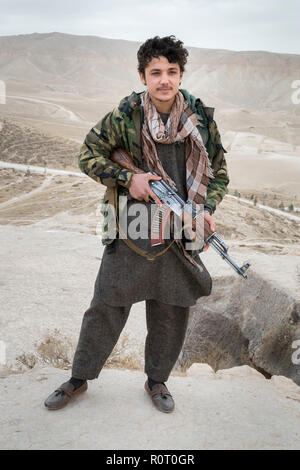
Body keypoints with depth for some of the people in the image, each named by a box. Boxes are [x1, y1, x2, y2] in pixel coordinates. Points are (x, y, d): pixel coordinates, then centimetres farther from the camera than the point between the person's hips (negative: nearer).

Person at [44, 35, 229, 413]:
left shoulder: (201, 118, 0)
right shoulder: (124, 116, -8)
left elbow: (219, 171, 10)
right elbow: (88, 155, 2)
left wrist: (208, 207, -7)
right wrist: (127, 179, -12)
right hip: (131, 233, -2)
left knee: (172, 313, 12)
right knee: (106, 307, 8)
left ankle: (157, 381, 36)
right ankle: (79, 377, 30)